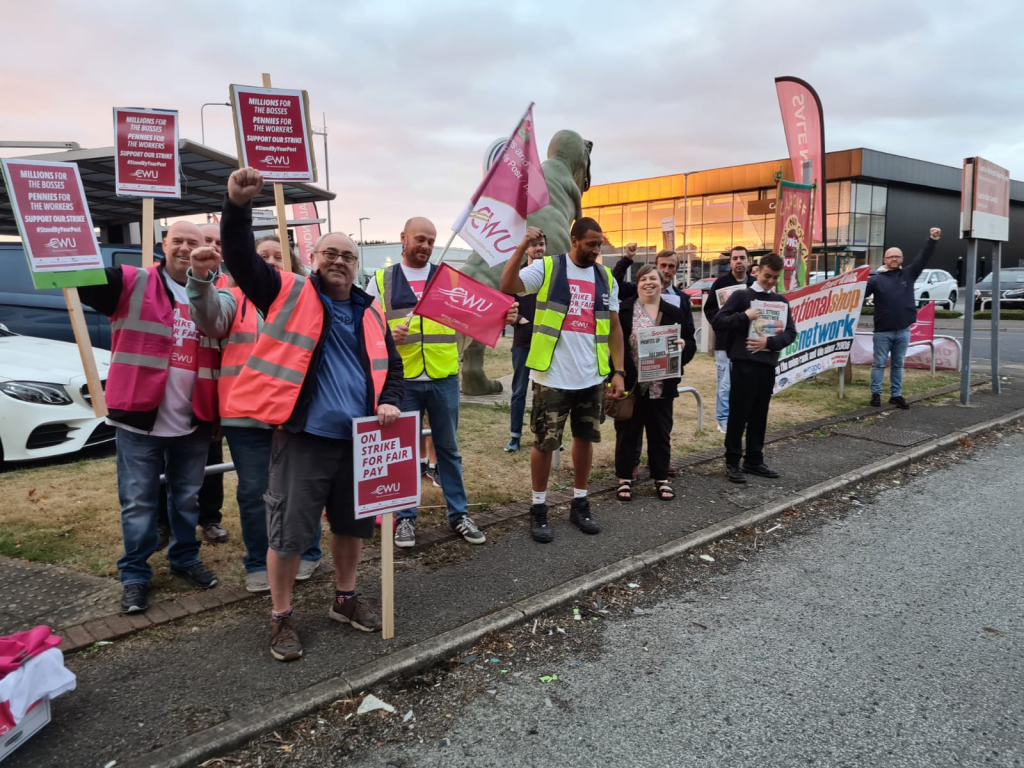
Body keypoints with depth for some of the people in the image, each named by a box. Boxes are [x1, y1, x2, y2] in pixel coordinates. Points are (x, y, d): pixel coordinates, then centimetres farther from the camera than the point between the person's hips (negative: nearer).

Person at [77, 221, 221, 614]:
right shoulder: (132, 284, -1)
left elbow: (222, 357, 15)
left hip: (194, 422, 4)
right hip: (140, 418, -3)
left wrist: (218, 415, 12)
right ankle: (135, 574, 19)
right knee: (138, 501, 5)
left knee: (188, 497, 16)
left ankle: (185, 558, 34)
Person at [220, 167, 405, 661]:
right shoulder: (288, 293, 1)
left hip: (359, 438, 5)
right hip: (303, 436, -4)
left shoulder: (370, 314, 12)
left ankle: (345, 599, 38)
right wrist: (238, 207, -26)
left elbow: (392, 366, 20)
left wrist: (390, 402, 1)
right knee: (289, 530, 2)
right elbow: (241, 259, -11)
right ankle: (281, 619, 21)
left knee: (352, 523, 17)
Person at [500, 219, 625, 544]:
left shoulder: (606, 278, 9)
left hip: (592, 378, 5)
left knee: (585, 438, 13)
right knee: (545, 443, 3)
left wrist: (619, 372, 6)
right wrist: (522, 247, -26)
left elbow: (614, 327, 11)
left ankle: (579, 504, 28)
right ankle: (538, 509, 18)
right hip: (553, 377, -4)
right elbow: (507, 286, -18)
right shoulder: (547, 268, -4)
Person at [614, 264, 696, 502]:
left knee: (660, 433, 12)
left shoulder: (675, 313, 6)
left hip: (661, 386, 2)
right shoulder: (623, 310, -3)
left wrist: (683, 345, -14)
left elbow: (691, 343, 9)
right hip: (630, 384, -2)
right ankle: (625, 479, 19)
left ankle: (661, 479, 25)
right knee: (627, 432, 7)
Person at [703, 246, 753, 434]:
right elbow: (709, 309, -2)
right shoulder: (720, 283, -3)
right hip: (725, 342, -4)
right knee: (725, 384, -2)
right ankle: (723, 420, 9)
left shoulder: (755, 284, 7)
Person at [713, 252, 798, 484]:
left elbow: (791, 332, 6)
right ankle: (732, 462, 7)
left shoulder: (781, 301, 12)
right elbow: (718, 322, -7)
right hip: (745, 363, -4)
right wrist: (744, 316, -19)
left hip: (768, 364, 5)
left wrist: (769, 342, -11)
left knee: (759, 415, 11)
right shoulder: (741, 296, 0)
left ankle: (754, 460, 21)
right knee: (738, 414, -1)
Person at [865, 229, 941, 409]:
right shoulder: (876, 279, -1)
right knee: (879, 364, 3)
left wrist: (932, 240, -11)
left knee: (898, 365, 12)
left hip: (903, 330, 3)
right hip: (882, 331, -3)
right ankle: (876, 393, 12)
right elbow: (861, 293, -12)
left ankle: (896, 395, 19)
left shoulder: (909, 274, 7)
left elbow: (923, 258, 0)